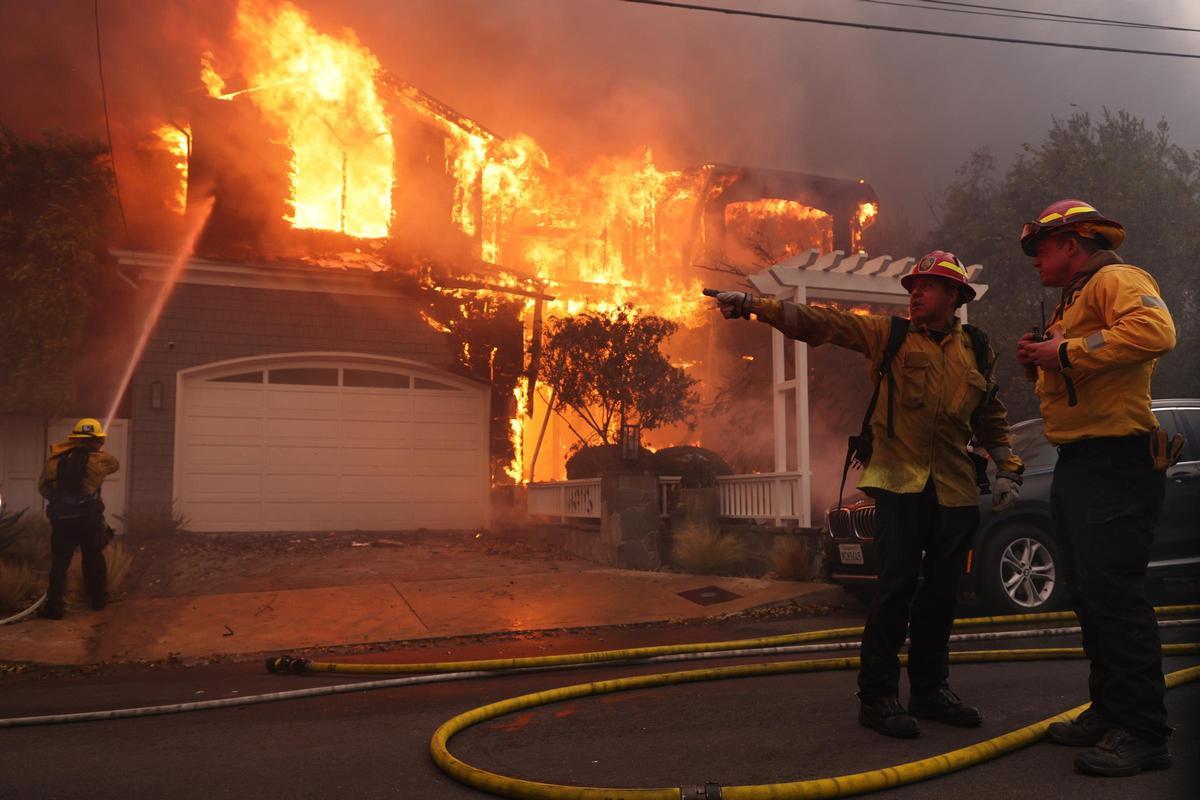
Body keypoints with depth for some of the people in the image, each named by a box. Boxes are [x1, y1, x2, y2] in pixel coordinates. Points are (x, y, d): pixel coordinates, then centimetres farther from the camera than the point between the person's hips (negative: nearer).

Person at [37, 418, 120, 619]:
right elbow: (115, 464, 15)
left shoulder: (55, 458, 3)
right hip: (89, 518, -1)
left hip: (61, 518, 1)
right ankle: (98, 598, 27)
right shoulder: (96, 460, -5)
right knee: (94, 558, 16)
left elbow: (43, 487, 7)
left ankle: (54, 605, 0)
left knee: (59, 561, 7)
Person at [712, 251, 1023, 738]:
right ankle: (877, 696, 0)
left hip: (956, 491, 4)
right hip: (901, 482, -4)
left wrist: (1008, 469, 13)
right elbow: (818, 324, -6)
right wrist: (752, 305, -16)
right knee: (897, 587, -9)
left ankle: (930, 690, 23)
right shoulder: (890, 335, 2)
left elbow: (992, 416, 23)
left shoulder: (977, 350, 12)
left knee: (942, 591, 10)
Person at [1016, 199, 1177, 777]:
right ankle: (1109, 711, 24)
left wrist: (1066, 352, -22)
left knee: (1114, 594, -11)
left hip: (1115, 463, -11)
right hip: (1076, 464, 11)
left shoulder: (1116, 280, -7)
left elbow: (1154, 331, -28)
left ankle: (1143, 733, -3)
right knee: (1089, 595, 13)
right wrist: (1041, 359, 9)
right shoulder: (1072, 301, 24)